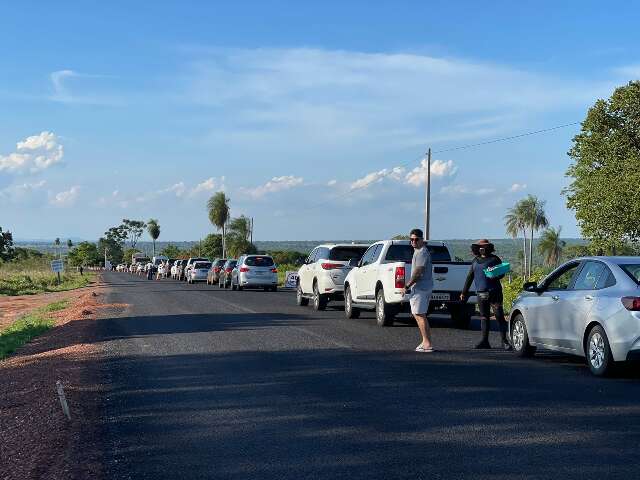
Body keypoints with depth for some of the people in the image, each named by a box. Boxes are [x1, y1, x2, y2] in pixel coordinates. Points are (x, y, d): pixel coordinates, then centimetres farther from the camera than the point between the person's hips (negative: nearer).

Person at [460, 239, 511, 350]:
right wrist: (464, 292, 18)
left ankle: (504, 341, -3)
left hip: (494, 292, -4)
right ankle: (485, 341, 10)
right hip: (481, 293, 4)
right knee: (484, 317, 7)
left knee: (499, 316, -6)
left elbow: (502, 273, 3)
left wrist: (495, 276, -19)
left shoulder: (494, 259, 3)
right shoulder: (475, 261, 17)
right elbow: (469, 277, 20)